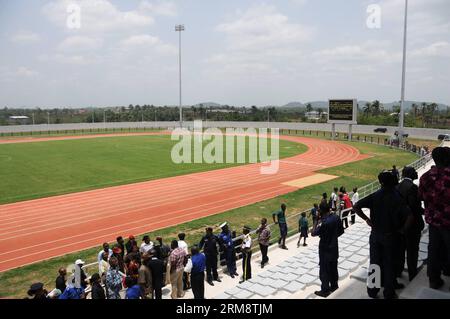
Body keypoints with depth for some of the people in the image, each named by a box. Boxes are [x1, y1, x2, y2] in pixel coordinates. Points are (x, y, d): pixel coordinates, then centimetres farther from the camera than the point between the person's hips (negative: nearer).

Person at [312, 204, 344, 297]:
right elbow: (341, 231, 6)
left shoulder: (324, 222, -30)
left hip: (325, 249, -7)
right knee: (333, 268, 22)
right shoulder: (336, 217, -7)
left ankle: (325, 291, 14)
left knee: (324, 271, 5)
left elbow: (313, 233, -22)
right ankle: (334, 285, 37)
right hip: (334, 247, 7)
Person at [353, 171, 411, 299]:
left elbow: (356, 207, -13)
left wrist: (366, 219, -3)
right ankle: (389, 293, 24)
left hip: (375, 235, 2)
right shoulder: (396, 197, -13)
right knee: (389, 264, 12)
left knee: (374, 263, 13)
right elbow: (409, 216, -22)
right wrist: (401, 229, -8)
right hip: (390, 236, -1)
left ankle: (372, 291, 25)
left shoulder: (374, 196, -8)